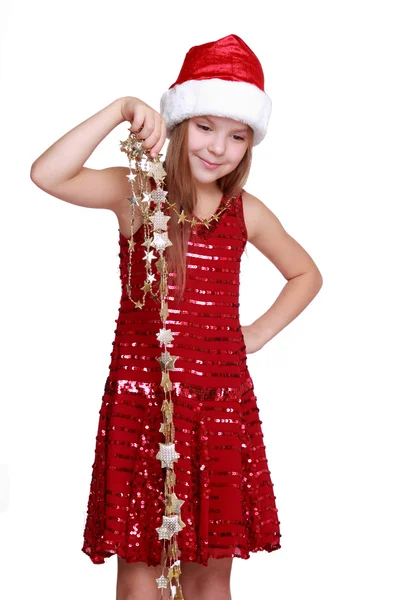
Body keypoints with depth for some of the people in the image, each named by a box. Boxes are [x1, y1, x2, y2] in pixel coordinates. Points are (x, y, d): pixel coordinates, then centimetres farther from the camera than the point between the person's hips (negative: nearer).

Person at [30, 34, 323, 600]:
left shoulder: (245, 212, 5)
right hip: (141, 398, -3)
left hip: (221, 399, 3)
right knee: (138, 553, 4)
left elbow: (306, 274, 22)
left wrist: (259, 332, 9)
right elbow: (47, 175, -23)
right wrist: (120, 109, -25)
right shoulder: (135, 192, -5)